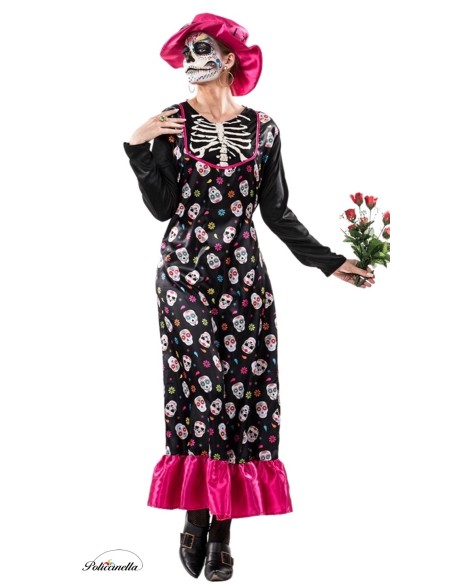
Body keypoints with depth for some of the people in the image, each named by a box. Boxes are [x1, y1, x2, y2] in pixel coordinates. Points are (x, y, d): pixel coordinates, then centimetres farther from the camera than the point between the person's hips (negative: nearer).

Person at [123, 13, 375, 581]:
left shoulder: (261, 128, 7)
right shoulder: (172, 123, 4)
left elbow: (277, 212, 10)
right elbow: (162, 208, -2)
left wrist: (330, 262, 6)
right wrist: (139, 148, -11)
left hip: (243, 273, 2)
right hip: (186, 270, -1)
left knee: (243, 385, -3)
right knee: (204, 381, -10)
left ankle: (222, 529, 6)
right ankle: (197, 514, 4)